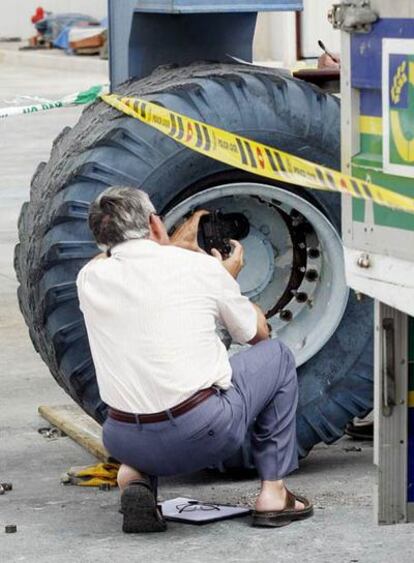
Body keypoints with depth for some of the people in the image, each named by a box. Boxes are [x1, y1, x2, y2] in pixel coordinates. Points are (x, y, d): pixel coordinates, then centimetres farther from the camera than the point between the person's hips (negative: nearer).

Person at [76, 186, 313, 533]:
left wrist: (174, 244, 41)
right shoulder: (199, 266, -2)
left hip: (123, 442, 3)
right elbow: (257, 333, 15)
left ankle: (136, 476, 10)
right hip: (205, 435, -3)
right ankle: (273, 493, 20)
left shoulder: (91, 279, 4)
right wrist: (230, 276, 32)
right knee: (276, 356, 23)